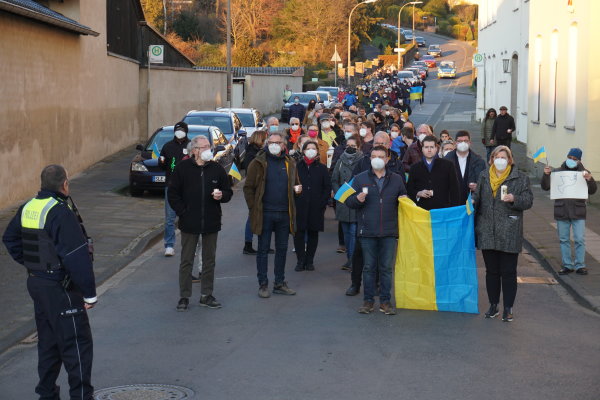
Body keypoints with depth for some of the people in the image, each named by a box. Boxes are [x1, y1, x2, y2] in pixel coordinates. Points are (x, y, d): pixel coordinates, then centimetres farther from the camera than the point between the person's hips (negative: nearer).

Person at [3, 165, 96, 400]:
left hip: (35, 283, 9)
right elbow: (76, 256, -23)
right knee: (77, 344, -2)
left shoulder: (27, 208, 6)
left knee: (47, 341, 19)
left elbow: (10, 239, 21)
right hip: (60, 289, -9)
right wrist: (89, 293, -17)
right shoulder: (60, 212, -20)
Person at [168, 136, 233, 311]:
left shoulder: (217, 168, 5)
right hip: (189, 224, -2)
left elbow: (228, 192, 11)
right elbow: (173, 194, 1)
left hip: (211, 223, 3)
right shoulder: (183, 168, -2)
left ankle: (206, 295, 19)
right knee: (186, 261, 3)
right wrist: (183, 213, -7)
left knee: (209, 260, 9)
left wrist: (221, 195, -11)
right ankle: (184, 297, 11)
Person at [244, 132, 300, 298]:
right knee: (263, 250, 3)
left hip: (284, 214, 4)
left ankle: (280, 283, 20)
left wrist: (297, 189, -3)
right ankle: (263, 284, 9)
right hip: (265, 214, -4)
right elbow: (248, 187, -2)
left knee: (282, 249, 11)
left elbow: (295, 184, 21)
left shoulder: (290, 164, 9)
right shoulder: (259, 163, -3)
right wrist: (253, 208, -8)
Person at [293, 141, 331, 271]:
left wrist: (322, 203, -3)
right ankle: (301, 260, 4)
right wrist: (294, 201, -4)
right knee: (299, 233, -3)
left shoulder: (322, 168, 8)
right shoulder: (297, 167, 6)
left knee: (313, 234, 5)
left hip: (316, 207, 1)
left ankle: (309, 261, 13)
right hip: (299, 207, -1)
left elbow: (328, 188, 7)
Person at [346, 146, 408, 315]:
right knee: (369, 267, 4)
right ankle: (368, 301, 12)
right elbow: (349, 201, 5)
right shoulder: (360, 178, 7)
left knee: (387, 268, 3)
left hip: (389, 232, 1)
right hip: (367, 231, -1)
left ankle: (385, 301, 11)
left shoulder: (396, 179, 11)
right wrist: (357, 199, -16)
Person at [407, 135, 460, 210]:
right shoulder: (415, 168, 13)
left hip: (443, 209, -1)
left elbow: (454, 190, 6)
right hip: (422, 211, 1)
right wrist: (418, 194, -6)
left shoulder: (448, 165, 8)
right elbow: (409, 190, 15)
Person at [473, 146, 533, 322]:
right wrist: (472, 201, -1)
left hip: (509, 233, -3)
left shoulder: (520, 178, 2)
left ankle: (508, 308, 6)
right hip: (487, 232, 3)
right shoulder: (484, 177, 13)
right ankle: (493, 305, 20)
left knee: (508, 272, -1)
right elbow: (478, 197, 20)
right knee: (491, 271, 10)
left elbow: (528, 200, -2)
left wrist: (514, 199, -20)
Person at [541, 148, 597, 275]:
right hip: (561, 211, 1)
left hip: (578, 212, -1)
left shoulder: (583, 173, 2)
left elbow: (592, 191, -3)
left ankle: (580, 265, 9)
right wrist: (546, 175, -14)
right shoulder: (558, 172, 4)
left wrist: (590, 180, -22)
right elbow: (545, 187, 3)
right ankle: (567, 265, 18)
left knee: (580, 240, -2)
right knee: (564, 240, 8)